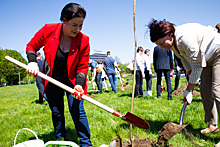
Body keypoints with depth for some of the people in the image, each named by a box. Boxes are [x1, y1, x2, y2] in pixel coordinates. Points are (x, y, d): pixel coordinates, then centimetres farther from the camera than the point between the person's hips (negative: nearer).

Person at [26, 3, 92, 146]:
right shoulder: (48, 30, -18)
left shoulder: (83, 41, -19)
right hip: (52, 80, 2)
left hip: (72, 80, -1)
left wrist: (78, 85, -28)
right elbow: (31, 46, 0)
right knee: (56, 112, 12)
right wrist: (32, 62, -18)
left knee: (77, 111, -7)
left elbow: (82, 67, -13)